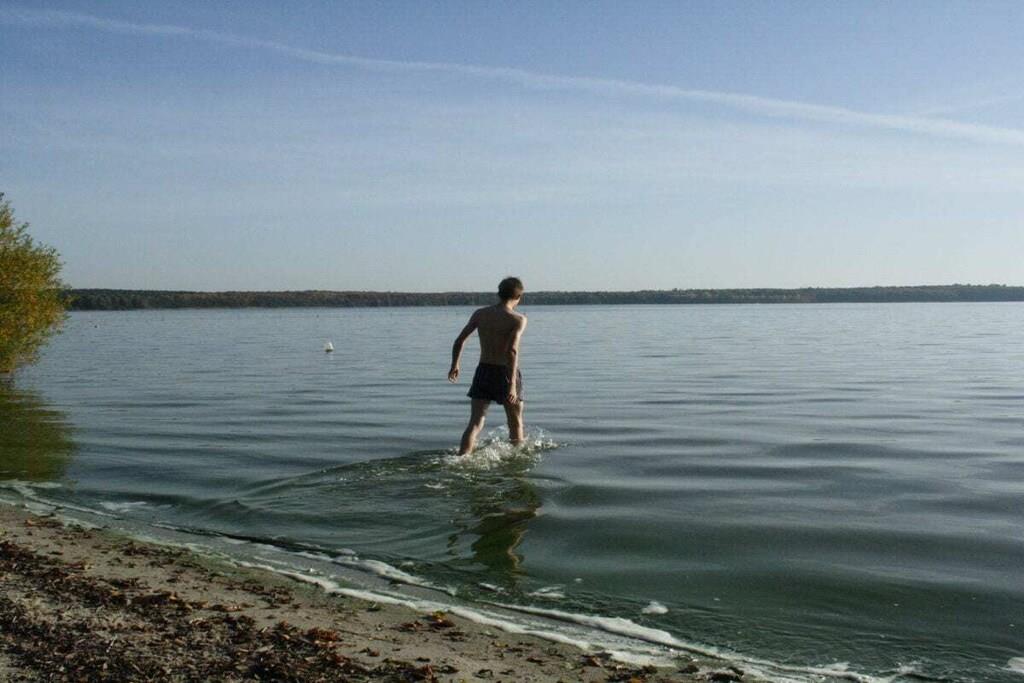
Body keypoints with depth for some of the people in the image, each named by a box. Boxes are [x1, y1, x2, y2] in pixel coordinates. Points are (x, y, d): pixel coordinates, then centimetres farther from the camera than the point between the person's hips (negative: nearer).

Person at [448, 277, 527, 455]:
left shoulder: (480, 313, 4)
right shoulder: (518, 319, -9)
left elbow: (459, 341, 3)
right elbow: (512, 350, -22)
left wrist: (454, 365, 19)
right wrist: (512, 383, -26)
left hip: (483, 372, 3)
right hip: (505, 373, -3)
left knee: (475, 424, 0)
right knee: (516, 424, 18)